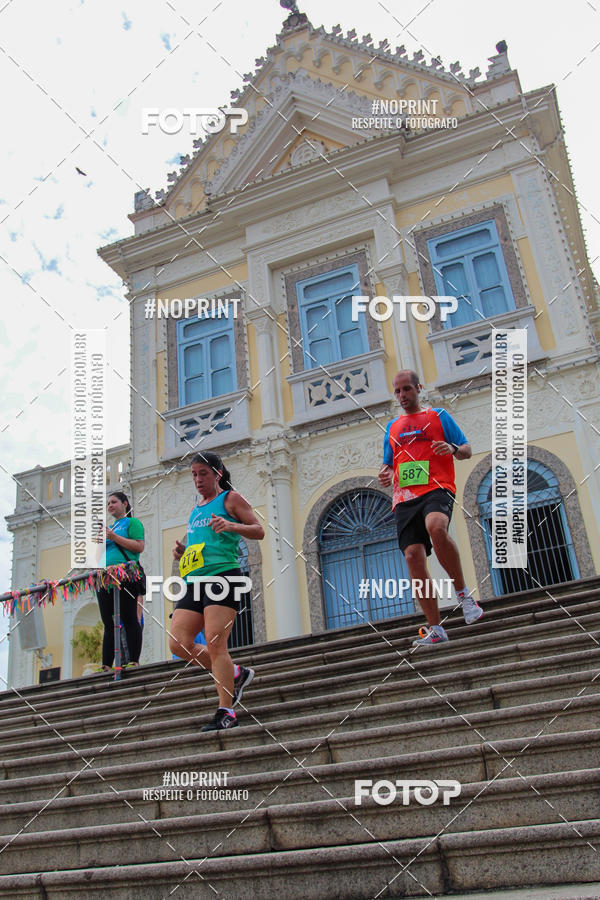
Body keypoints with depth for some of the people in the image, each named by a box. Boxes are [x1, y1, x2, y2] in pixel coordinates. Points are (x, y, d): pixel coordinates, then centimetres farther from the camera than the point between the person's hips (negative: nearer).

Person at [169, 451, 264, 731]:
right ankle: (235, 674, 13)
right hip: (194, 582, 8)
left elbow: (259, 531, 0)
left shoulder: (230, 499, 5)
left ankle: (226, 711, -7)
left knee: (215, 643, -15)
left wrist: (231, 525, -17)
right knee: (178, 644, -4)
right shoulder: (195, 509, 26)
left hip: (222, 575, -8)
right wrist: (182, 551, 12)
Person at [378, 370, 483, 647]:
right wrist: (385, 474, 5)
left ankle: (463, 593, -17)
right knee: (413, 557, -9)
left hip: (437, 489, -4)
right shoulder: (392, 427, 24)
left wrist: (453, 449, -14)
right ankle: (435, 629, -3)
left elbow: (467, 450, 9)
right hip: (405, 498, 5)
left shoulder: (438, 416, 12)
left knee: (436, 528, -37)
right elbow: (389, 463, 29)